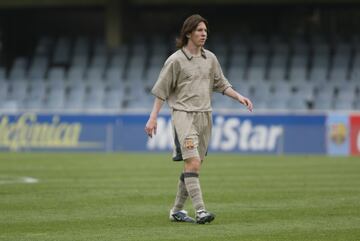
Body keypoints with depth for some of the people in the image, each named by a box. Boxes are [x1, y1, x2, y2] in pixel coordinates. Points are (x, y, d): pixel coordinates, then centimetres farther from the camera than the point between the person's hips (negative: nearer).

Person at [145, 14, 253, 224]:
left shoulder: (210, 58, 11)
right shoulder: (176, 60, -4)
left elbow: (221, 84, 20)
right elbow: (161, 91, -1)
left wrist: (239, 97, 5)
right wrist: (153, 118, -5)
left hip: (205, 115, 6)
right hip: (184, 114, -6)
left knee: (194, 166, 7)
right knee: (193, 163, -18)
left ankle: (177, 210, 18)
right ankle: (200, 210, -23)